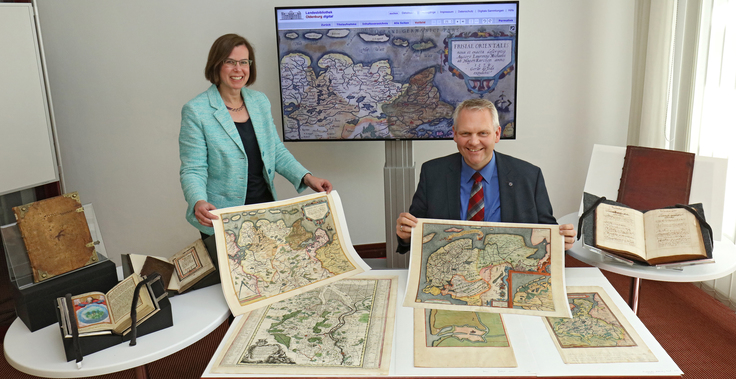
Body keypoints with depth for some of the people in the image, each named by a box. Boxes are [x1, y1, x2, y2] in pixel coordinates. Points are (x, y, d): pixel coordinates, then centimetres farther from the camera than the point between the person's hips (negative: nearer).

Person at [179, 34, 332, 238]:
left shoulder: (260, 101, 6)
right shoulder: (195, 111, -10)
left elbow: (277, 151, 10)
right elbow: (193, 170, -13)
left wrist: (306, 177, -4)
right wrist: (198, 202, -33)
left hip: (266, 210, 5)